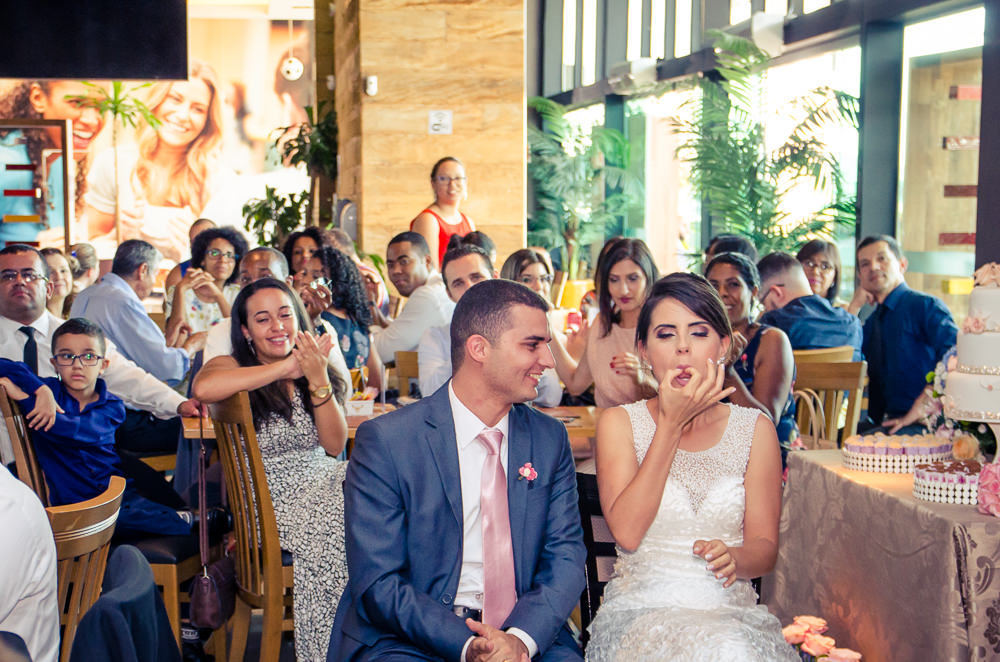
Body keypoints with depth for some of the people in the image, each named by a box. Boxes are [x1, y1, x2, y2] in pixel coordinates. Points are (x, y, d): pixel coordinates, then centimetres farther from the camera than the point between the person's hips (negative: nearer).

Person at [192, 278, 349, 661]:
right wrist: (284, 369, -21)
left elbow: (335, 445, 3)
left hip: (322, 482, 5)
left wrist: (318, 380, -11)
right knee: (333, 534, -30)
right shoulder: (234, 368, 0)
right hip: (272, 496, -4)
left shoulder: (317, 368, 14)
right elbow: (203, 388, -27)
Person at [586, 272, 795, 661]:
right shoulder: (618, 423, 4)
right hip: (641, 608, -2)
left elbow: (765, 546, 8)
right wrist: (671, 424, -11)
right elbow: (626, 532, -11)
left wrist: (733, 557, -17)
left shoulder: (754, 429, 8)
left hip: (730, 610, 3)